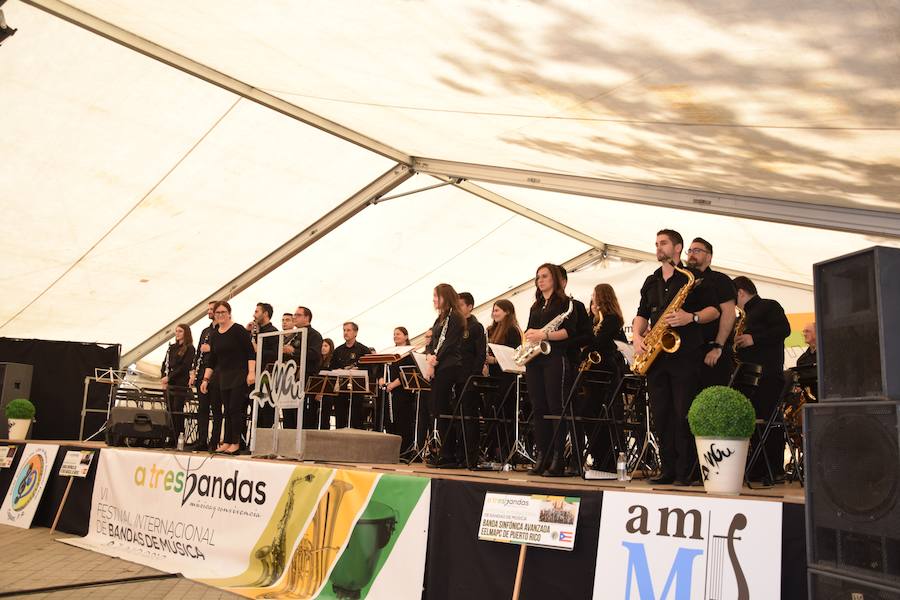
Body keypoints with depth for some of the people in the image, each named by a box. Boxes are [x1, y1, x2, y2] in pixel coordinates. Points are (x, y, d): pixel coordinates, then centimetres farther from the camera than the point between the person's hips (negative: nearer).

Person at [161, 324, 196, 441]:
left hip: (180, 384, -6)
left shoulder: (189, 349, -2)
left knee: (177, 410, -8)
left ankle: (179, 437, -4)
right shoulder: (172, 347, 18)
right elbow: (165, 363, 15)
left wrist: (169, 377, -14)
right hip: (168, 383, 6)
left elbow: (184, 367, -10)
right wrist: (163, 377, -1)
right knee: (170, 410, 3)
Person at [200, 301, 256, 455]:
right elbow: (212, 361, 17)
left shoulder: (239, 330, -6)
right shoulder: (214, 335, 13)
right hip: (222, 377, 6)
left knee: (236, 409, -7)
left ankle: (235, 443, -1)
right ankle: (227, 442, 11)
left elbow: (251, 353, -10)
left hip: (239, 376, -6)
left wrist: (251, 373, -18)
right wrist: (205, 379, 12)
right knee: (227, 410, 7)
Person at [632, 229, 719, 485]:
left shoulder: (693, 277, 1)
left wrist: (692, 317, -18)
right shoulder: (651, 282, 19)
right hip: (655, 356, 6)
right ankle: (668, 469, 13)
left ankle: (686, 471, 1)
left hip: (685, 354, -6)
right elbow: (642, 314, 20)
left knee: (684, 414, -6)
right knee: (661, 414, 5)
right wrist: (637, 336, 2)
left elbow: (714, 309, -1)